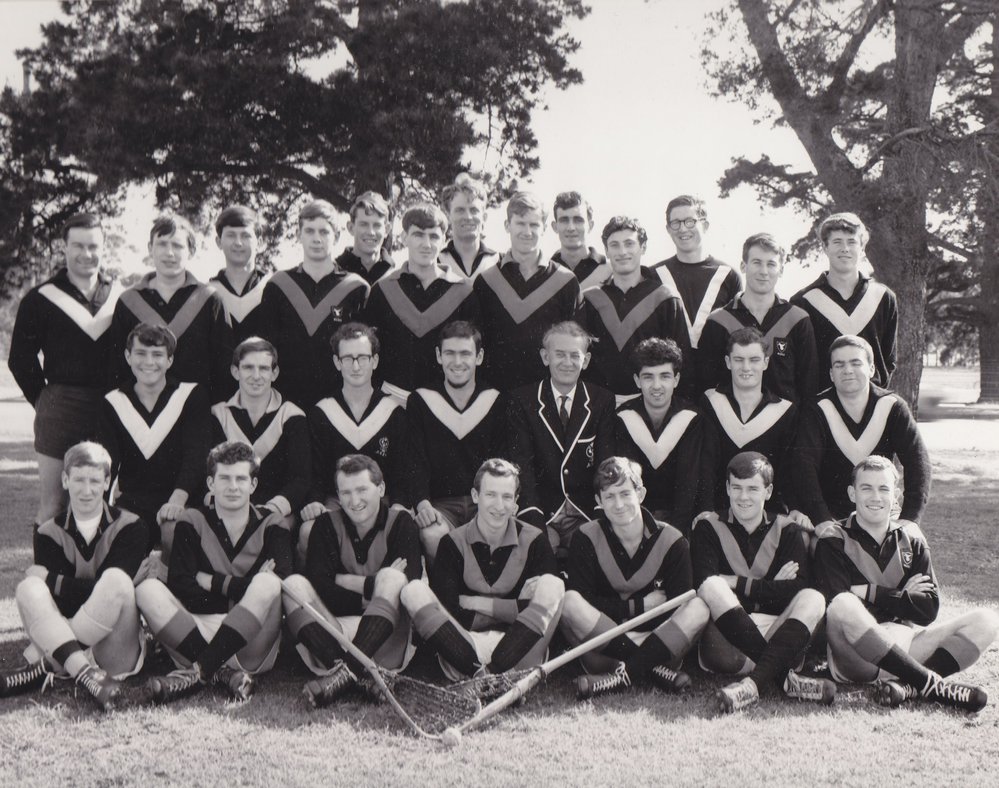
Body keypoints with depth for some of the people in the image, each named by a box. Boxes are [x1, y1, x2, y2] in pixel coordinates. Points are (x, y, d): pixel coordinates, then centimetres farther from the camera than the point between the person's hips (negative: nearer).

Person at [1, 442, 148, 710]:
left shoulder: (130, 527, -1)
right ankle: (85, 673, -38)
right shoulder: (49, 533, 6)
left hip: (119, 655, -2)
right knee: (29, 587, -21)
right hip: (63, 641, 2)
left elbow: (114, 588, -14)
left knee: (115, 579, -29)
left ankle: (43, 667, -26)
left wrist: (50, 578, -12)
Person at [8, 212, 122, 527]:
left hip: (111, 406, 2)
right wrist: (45, 401, 3)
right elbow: (20, 359, 5)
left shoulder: (123, 297, 7)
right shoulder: (41, 299, 1)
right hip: (60, 411, -2)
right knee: (52, 503, 1)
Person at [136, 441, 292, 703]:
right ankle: (225, 672, -29)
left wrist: (210, 581, -4)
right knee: (147, 588, -21)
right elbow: (180, 589, -5)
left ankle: (198, 672, -31)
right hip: (196, 630, 1)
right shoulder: (192, 522, 9)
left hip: (253, 649, -1)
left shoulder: (271, 525, 8)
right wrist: (247, 586, -9)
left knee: (267, 584, -29)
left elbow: (279, 584, -11)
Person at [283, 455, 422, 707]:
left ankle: (347, 672, -43)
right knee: (294, 584, -18)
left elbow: (408, 586, -15)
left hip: (390, 646, -2)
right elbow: (318, 589, -8)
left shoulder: (401, 523, 1)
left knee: (391, 578, -26)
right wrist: (375, 587, -12)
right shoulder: (327, 525, 6)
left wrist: (341, 580, -7)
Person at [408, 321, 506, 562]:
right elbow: (416, 461, -2)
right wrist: (423, 503, -20)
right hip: (440, 504, -1)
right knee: (433, 535, -34)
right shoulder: (420, 401, 7)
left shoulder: (496, 402, 10)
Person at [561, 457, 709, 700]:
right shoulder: (587, 539, -2)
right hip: (600, 647, 0)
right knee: (569, 602, -28)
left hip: (657, 643, 1)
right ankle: (654, 668, -29)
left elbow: (679, 608, -10)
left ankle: (625, 674, -32)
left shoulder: (671, 541, -2)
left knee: (698, 608, -25)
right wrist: (641, 605, -11)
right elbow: (582, 603, -13)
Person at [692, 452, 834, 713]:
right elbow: (704, 584, -11)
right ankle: (783, 678, -33)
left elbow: (798, 590, -6)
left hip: (779, 634, 2)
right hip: (728, 632, -2)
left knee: (814, 599, -26)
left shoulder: (788, 531, 12)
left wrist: (739, 584, -9)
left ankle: (756, 682, -39)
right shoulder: (708, 527, 9)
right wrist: (771, 588, -9)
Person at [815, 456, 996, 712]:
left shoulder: (911, 539, 16)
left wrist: (871, 593, -5)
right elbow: (838, 605, -11)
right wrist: (901, 596, -5)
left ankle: (906, 685, -33)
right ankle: (931, 685, -30)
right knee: (843, 607, -36)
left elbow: (929, 608, 5)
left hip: (904, 644, 4)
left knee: (986, 620, -13)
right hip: (856, 658, -4)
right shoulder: (834, 541, 5)